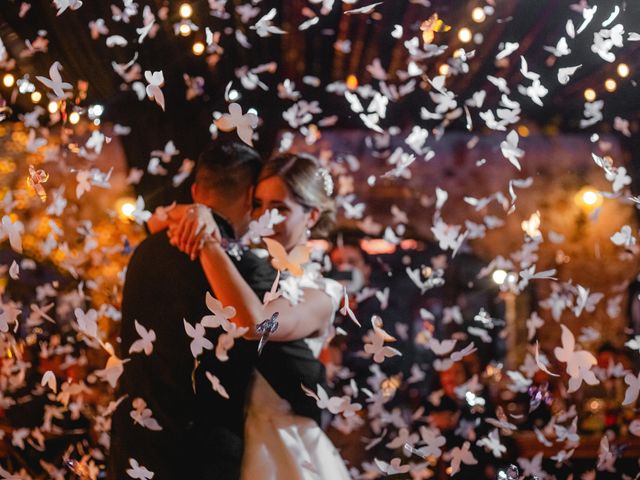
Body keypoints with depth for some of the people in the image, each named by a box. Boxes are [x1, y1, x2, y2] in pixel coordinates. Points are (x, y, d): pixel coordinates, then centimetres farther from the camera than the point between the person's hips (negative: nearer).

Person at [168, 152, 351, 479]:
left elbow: (254, 324, -34)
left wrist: (208, 242, -29)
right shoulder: (238, 267, 2)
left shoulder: (319, 294, -13)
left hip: (276, 447, -5)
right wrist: (193, 213, -22)